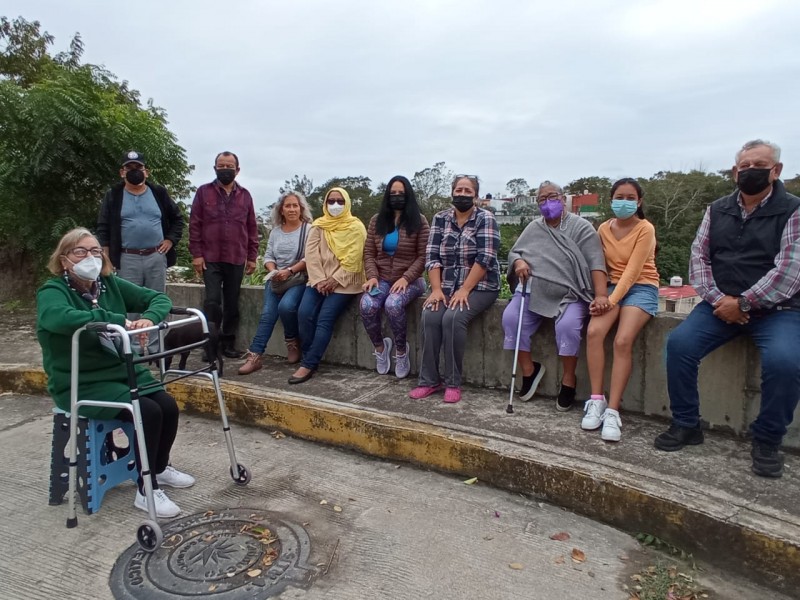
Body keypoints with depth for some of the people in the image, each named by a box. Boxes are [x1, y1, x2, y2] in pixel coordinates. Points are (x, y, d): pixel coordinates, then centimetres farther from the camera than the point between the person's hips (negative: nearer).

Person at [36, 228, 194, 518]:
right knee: (148, 412, -23)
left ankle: (160, 467, 18)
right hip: (80, 384, -6)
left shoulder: (111, 284, 3)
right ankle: (146, 491, -6)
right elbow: (61, 317, -38)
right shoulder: (52, 292, -14)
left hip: (123, 371, 6)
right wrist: (118, 320, -39)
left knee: (168, 405, -11)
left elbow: (158, 298, 2)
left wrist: (149, 318, -21)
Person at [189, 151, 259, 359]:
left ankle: (229, 343, 18)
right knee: (212, 301, -7)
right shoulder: (204, 192, 5)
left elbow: (252, 228, 11)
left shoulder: (245, 195, 11)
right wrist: (196, 254, -6)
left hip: (237, 260, 2)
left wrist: (252, 257, 7)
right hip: (210, 258, -2)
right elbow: (194, 224, 1)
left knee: (232, 303, 8)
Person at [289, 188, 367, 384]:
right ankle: (309, 360, -7)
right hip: (319, 280, 4)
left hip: (344, 282, -4)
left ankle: (308, 365, -16)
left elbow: (353, 259, -9)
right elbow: (311, 254, 1)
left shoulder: (355, 227, 0)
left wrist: (335, 280, -16)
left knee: (325, 319, -20)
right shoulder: (318, 226, 12)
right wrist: (319, 280, -12)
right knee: (304, 313, -19)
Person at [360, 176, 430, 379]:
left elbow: (423, 256, -5)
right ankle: (380, 346, -1)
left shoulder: (419, 221, 0)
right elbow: (368, 253, 8)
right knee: (367, 306, -28)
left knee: (392, 304, -35)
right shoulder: (377, 220, 10)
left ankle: (401, 349, -9)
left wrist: (406, 278, -18)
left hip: (410, 280, -3)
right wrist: (372, 276, -10)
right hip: (382, 279, 3)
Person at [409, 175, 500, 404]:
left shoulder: (485, 219, -5)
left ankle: (453, 383, -16)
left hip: (479, 286, -3)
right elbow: (432, 256, 1)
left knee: (453, 318, -29)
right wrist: (436, 289, -12)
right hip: (447, 286, 4)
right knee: (429, 317, -23)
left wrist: (464, 290, -21)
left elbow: (484, 259, -15)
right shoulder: (440, 218, 7)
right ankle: (429, 380, -12)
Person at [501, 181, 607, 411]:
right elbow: (513, 252, 19)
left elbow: (596, 262, -9)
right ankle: (529, 370, -1)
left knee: (568, 325, -32)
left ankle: (568, 380, -9)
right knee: (510, 318, -21)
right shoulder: (533, 228, 16)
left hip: (570, 296, -4)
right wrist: (518, 262, -8)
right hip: (533, 292, 4)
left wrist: (601, 295, -22)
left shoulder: (581, 227, 1)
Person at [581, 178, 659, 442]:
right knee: (593, 332, -25)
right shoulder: (604, 229, 8)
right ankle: (596, 400, -17)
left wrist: (612, 301, -23)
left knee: (623, 341, -27)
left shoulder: (645, 229, -7)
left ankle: (612, 411, -23)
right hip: (612, 286, 4)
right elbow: (602, 266, 8)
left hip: (641, 288, -4)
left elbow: (633, 271, -14)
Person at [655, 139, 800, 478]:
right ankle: (686, 425, -1)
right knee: (678, 344, -19)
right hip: (722, 305, 3)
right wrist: (716, 299, -12)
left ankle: (767, 441, -4)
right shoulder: (717, 210, 10)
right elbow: (699, 256, 3)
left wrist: (742, 303, -19)